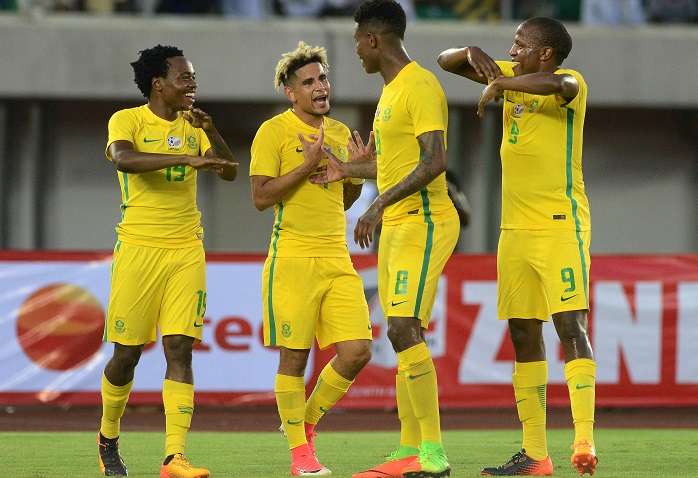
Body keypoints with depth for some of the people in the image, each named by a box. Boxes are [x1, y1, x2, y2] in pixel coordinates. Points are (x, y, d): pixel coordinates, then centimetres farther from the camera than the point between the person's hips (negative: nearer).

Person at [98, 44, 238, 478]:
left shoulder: (193, 126, 12)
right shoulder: (128, 120, -3)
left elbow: (229, 172, 5)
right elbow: (124, 158, -25)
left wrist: (211, 133, -13)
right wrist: (189, 158, -33)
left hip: (186, 252, 3)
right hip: (139, 249, -3)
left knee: (180, 349, -8)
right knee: (128, 353, 1)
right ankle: (109, 435, 28)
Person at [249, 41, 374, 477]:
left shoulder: (340, 133, 15)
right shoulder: (274, 131, -4)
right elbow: (262, 196, -11)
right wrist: (308, 164, -15)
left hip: (337, 260, 6)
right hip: (293, 258, -6)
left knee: (357, 351, -3)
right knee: (294, 356, -3)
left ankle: (306, 420, 19)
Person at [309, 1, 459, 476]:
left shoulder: (421, 86, -14)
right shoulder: (391, 89, 17)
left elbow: (435, 160, -24)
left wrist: (381, 204, -27)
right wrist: (346, 169, 37)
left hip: (424, 223, -10)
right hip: (396, 226, 10)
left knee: (405, 330, -17)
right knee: (402, 334, 9)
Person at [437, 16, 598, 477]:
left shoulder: (571, 81, -9)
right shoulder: (511, 76, 12)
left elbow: (555, 84, -35)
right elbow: (446, 61, 19)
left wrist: (499, 85, -21)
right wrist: (472, 54, -3)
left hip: (561, 226, -8)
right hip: (515, 228, 8)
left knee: (570, 325, -17)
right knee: (523, 335, 8)